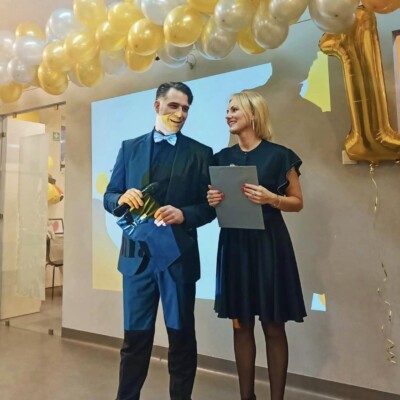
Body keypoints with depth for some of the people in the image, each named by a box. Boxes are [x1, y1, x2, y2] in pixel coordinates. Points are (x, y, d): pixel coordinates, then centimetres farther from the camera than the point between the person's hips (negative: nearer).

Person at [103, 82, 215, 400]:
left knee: (181, 336, 12)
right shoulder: (130, 148, 8)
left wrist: (183, 214, -19)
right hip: (137, 255, 1)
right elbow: (110, 196, 7)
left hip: (180, 255, -1)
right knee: (135, 336, 12)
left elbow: (209, 207, 0)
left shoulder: (200, 153, 3)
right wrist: (123, 198, -15)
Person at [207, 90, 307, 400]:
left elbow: (298, 202, 1)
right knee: (241, 325, 10)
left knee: (273, 327, 3)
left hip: (269, 243, -3)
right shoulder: (222, 157, 9)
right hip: (234, 244, 4)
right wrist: (213, 200, -7)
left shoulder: (279, 155, -3)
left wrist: (270, 198, -18)